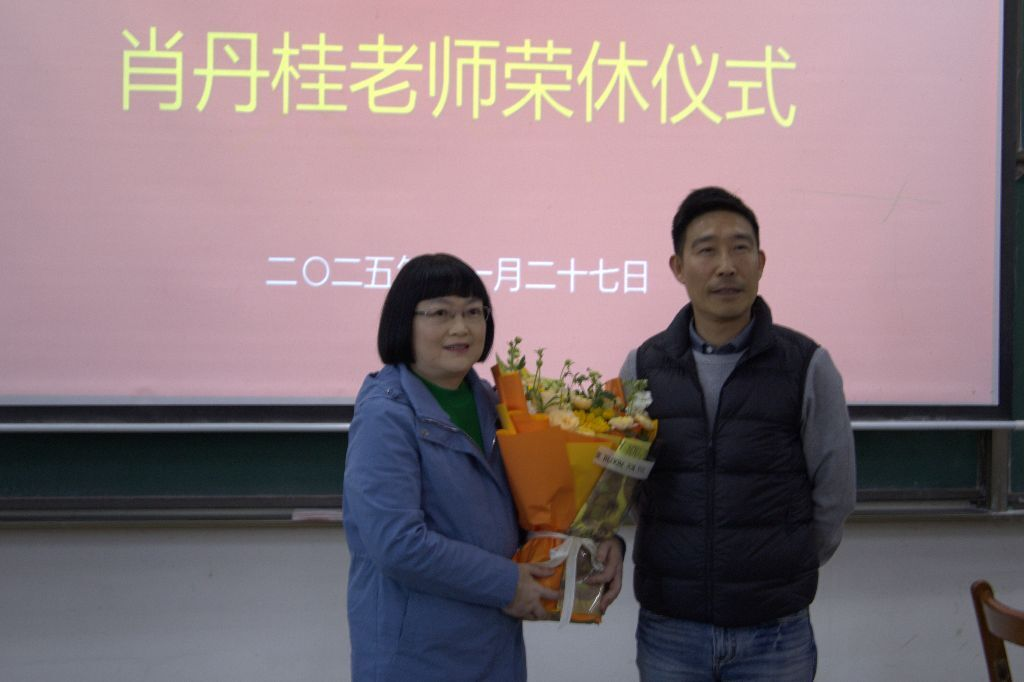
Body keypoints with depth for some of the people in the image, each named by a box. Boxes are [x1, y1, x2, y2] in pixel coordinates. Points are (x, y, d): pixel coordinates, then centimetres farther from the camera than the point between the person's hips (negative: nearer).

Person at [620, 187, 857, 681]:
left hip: (776, 634, -1)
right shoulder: (643, 367, 1)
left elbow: (834, 497, 3)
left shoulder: (808, 366, -5)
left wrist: (783, 574, 10)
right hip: (668, 628, 2)